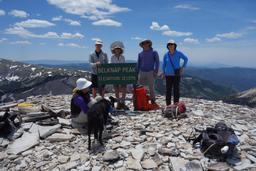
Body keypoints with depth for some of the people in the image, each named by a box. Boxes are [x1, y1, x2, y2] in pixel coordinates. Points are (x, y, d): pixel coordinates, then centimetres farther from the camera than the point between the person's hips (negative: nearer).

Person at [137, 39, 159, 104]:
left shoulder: (154, 52, 5)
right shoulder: (140, 54, 14)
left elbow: (157, 62, 2)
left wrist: (156, 71, -7)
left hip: (150, 72, -3)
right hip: (142, 72, 3)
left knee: (151, 87, 0)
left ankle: (153, 100, 11)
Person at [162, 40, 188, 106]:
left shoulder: (178, 53, -4)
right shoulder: (166, 55, -2)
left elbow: (186, 59, 9)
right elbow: (164, 65, 8)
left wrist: (183, 67, 3)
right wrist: (164, 73, 10)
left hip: (177, 74, -1)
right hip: (168, 75, 1)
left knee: (176, 89, 2)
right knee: (168, 90, 2)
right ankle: (168, 105, 11)